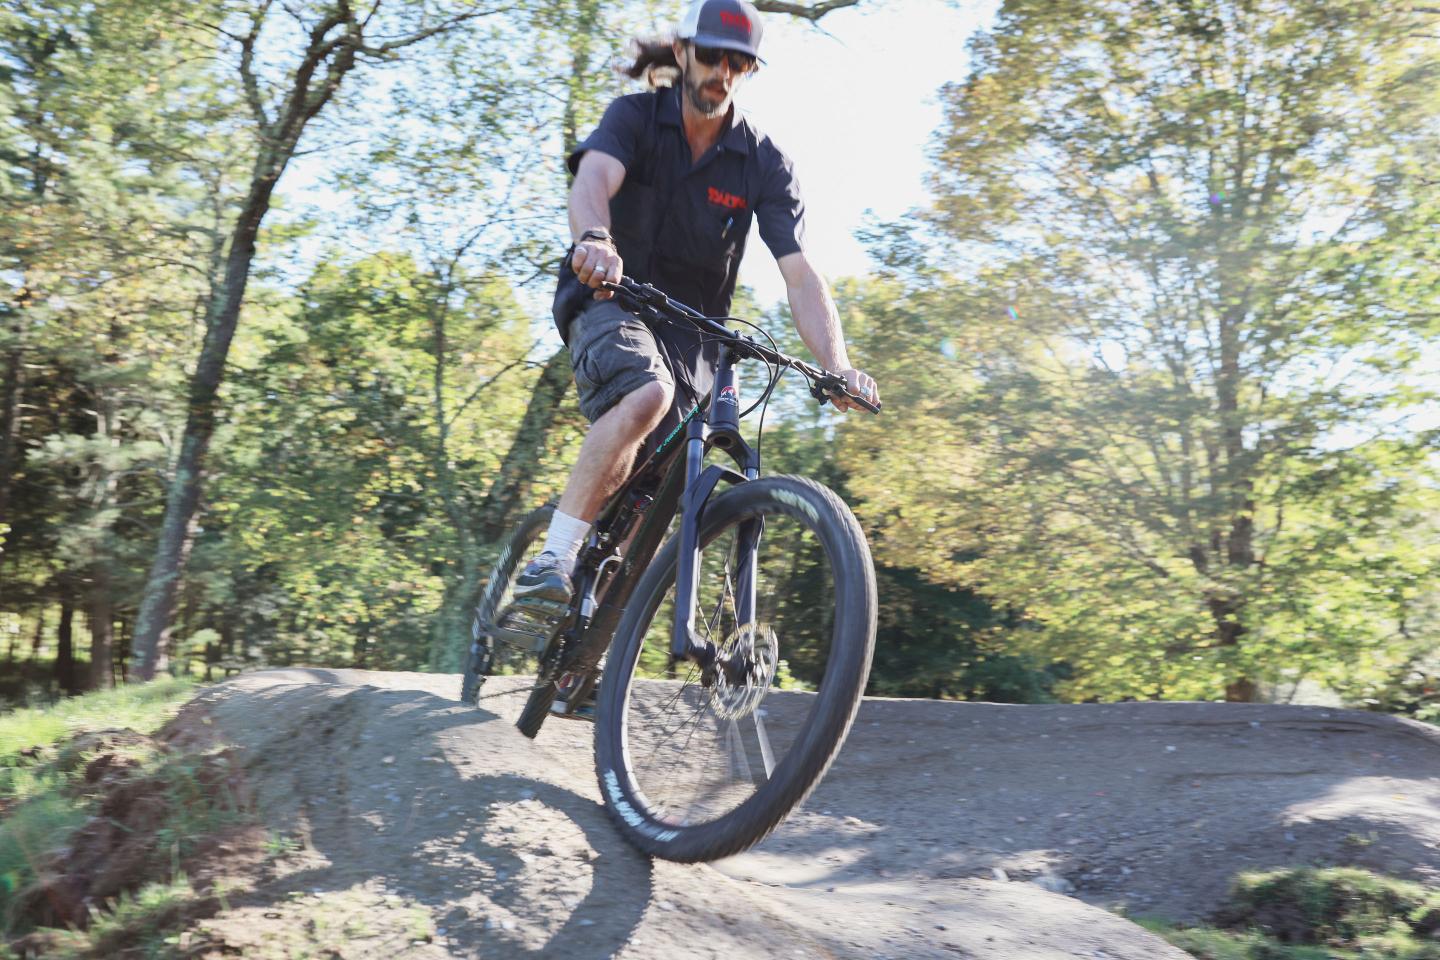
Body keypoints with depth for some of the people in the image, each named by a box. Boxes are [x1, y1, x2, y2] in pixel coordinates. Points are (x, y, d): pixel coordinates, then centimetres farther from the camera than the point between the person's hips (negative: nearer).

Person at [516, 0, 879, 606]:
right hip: (608, 298, -3)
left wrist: (837, 367, -29)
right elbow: (593, 178, -28)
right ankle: (552, 561, -31)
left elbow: (800, 275, -13)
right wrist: (595, 239, -53)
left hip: (690, 328, 3)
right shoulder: (635, 118, -6)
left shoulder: (766, 165, -3)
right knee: (647, 393, -35)